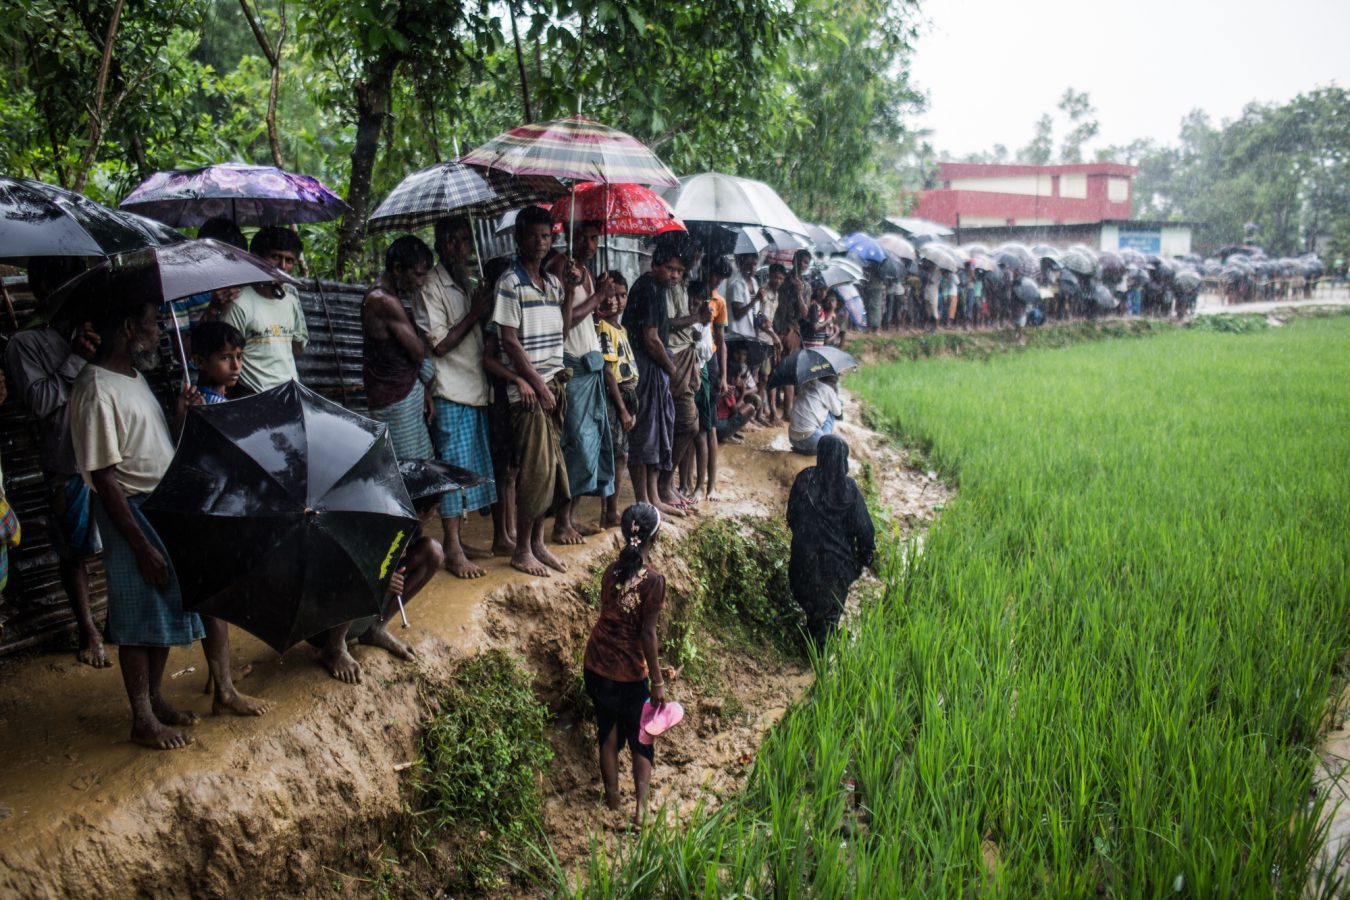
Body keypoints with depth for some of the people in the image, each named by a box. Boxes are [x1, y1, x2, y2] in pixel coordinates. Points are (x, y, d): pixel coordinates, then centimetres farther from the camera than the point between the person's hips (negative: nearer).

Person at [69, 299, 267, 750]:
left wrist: (181, 414, 0)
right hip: (134, 514, -9)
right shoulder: (97, 391, -19)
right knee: (142, 620, 4)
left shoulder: (135, 377, 10)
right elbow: (105, 479, -21)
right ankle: (144, 721, 21)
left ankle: (225, 691, 29)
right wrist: (142, 548, -20)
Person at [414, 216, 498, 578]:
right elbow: (438, 344, -15)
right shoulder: (432, 288, -9)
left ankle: (455, 541, 22)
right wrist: (474, 314, -15)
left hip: (477, 391, 8)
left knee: (471, 470, 12)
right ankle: (453, 552, 2)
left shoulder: (470, 284, 15)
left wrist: (484, 313, 2)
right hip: (451, 395, -8)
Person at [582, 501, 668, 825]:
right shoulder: (653, 580, -20)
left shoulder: (612, 570, -2)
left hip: (596, 664, 5)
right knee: (640, 739, 14)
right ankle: (641, 808, 15)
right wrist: (657, 682, -9)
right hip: (629, 672, -5)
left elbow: (609, 616, 7)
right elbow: (647, 634, -17)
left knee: (608, 734, 19)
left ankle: (612, 804, 31)